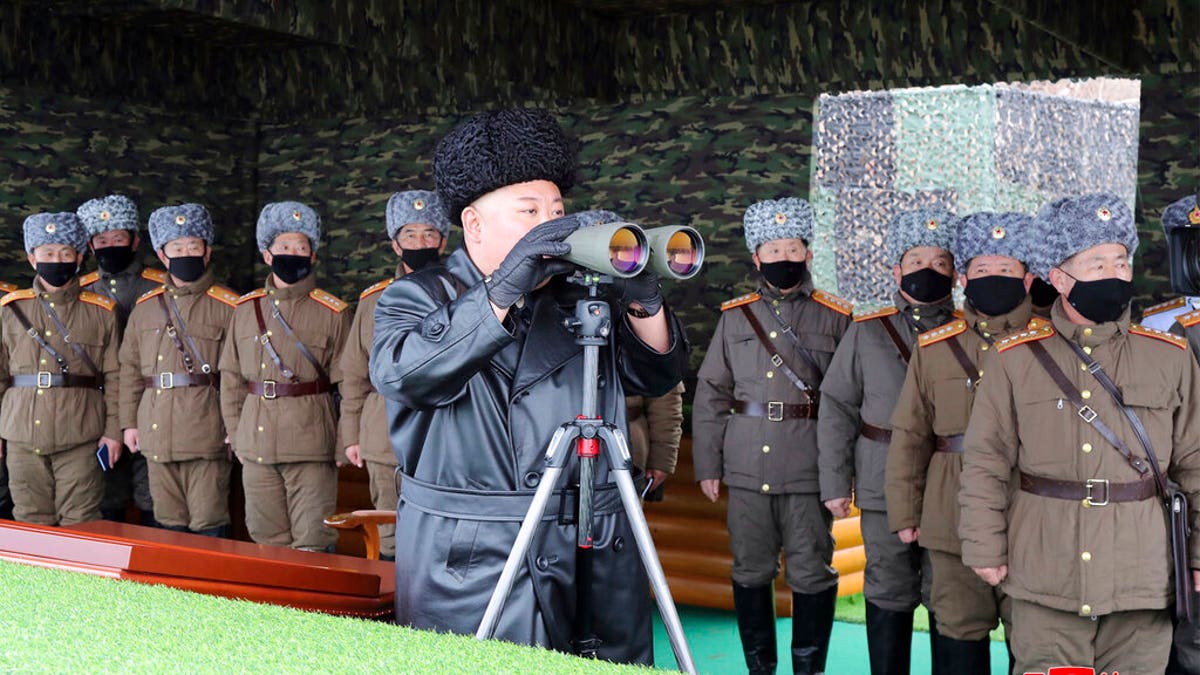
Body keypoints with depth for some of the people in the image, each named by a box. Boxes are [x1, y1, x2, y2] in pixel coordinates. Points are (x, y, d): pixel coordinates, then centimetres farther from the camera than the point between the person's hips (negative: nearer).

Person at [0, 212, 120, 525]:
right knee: (31, 522, 6)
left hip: (80, 437, -1)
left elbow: (114, 376, 5)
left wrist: (113, 429, -1)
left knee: (80, 524, -1)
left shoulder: (101, 312, 5)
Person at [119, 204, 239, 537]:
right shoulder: (145, 307, 14)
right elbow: (130, 367, 17)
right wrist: (129, 421, 11)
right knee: (169, 524, 11)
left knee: (209, 527, -4)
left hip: (207, 433, -4)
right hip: (157, 435, 5)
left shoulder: (228, 307, -1)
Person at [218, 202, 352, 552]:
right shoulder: (245, 309, 10)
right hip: (256, 448, 3)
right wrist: (236, 436, 8)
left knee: (312, 544, -4)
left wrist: (346, 443, -3)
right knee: (267, 542, 10)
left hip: (312, 446, -3)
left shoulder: (333, 313, 0)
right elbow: (231, 378, 13)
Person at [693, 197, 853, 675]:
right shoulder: (735, 317, 11)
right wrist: (707, 465, 5)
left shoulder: (837, 318, 6)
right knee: (751, 571, 8)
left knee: (812, 573, 1)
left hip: (810, 470, -2)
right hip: (747, 469, 2)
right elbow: (710, 394, 11)